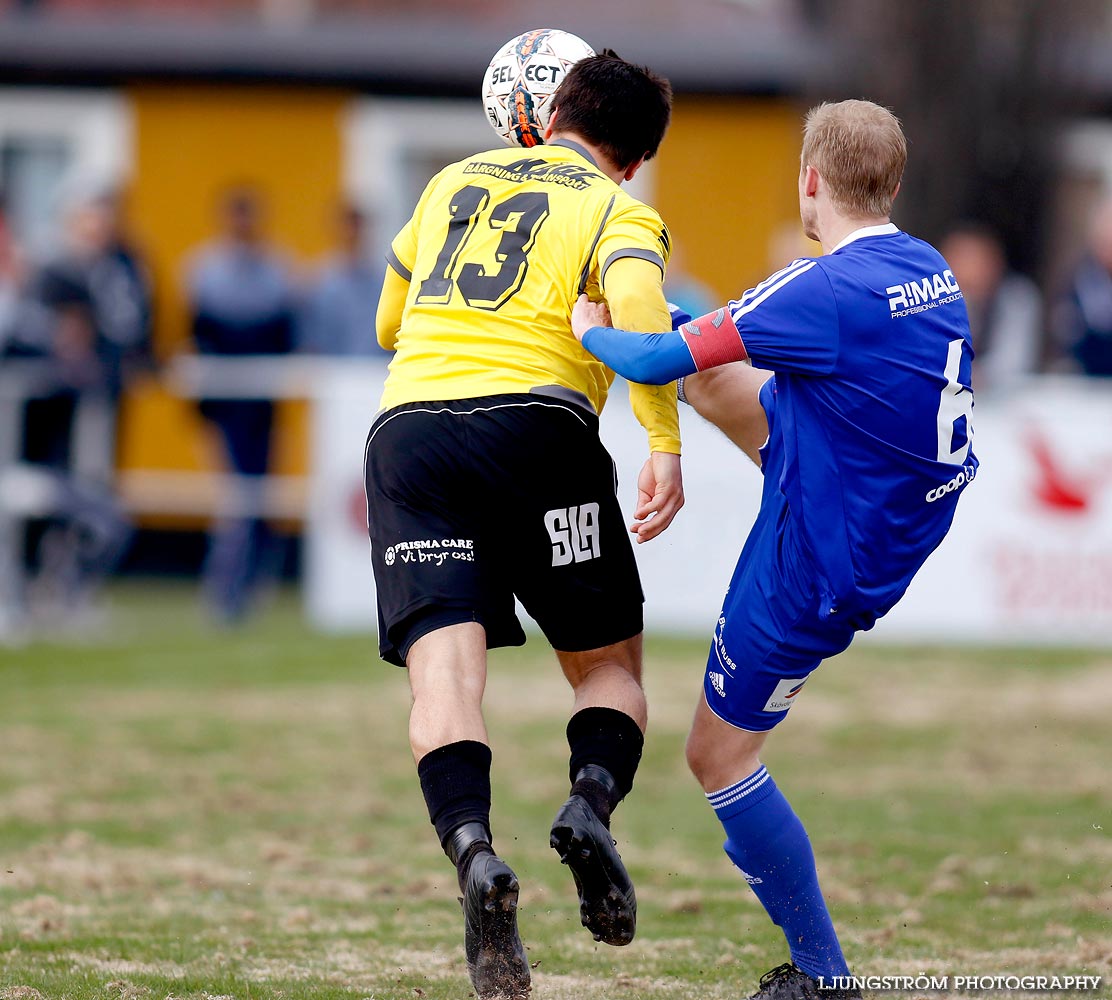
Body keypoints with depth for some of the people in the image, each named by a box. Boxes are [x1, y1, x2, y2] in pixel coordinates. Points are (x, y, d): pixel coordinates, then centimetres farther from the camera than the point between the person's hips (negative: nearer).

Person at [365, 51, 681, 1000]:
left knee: (444, 667, -10)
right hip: (536, 423, -3)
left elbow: (389, 322, 36)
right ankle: (592, 801, -18)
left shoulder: (452, 182, 25)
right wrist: (665, 445, -16)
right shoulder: (618, 212, 11)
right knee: (609, 664, 12)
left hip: (407, 420, 3)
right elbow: (636, 302, -12)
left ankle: (473, 850, -35)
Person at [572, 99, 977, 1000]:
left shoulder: (826, 290, -29)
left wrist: (594, 333, -2)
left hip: (817, 569, -8)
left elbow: (665, 362, -24)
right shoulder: (935, 274, -3)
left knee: (721, 756, 7)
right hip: (906, 513, 8)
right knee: (717, 379, 21)